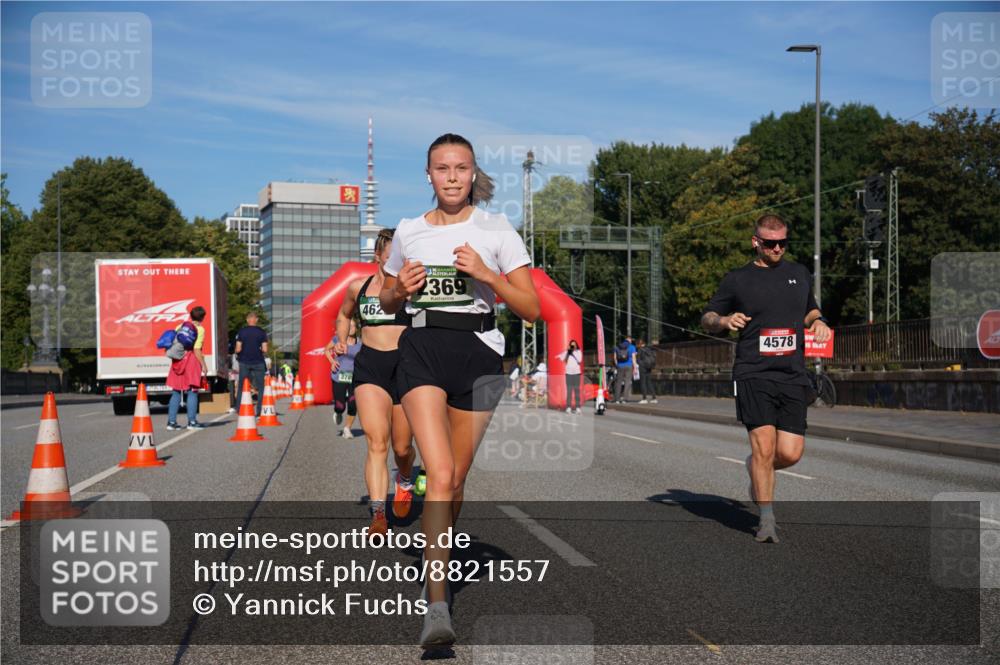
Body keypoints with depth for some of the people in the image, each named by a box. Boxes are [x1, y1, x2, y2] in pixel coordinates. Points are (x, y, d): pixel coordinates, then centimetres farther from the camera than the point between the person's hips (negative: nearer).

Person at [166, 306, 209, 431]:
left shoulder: (180, 327, 11)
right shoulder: (199, 329, -6)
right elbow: (197, 350, -13)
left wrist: (174, 359, 15)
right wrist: (203, 365, -8)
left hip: (178, 361, 5)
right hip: (191, 361, -5)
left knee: (176, 392, 10)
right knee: (192, 392, 0)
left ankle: (171, 421, 9)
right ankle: (192, 421, -1)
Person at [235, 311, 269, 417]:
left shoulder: (241, 331, -2)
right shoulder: (261, 332, -3)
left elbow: (238, 349, -6)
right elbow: (265, 349, -7)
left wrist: (238, 354, 15)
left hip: (244, 362, 1)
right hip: (258, 362, -1)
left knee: (241, 387, 9)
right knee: (260, 387, 7)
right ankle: (259, 411, 1)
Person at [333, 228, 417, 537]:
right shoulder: (357, 287, 10)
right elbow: (344, 315, 29)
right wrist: (341, 341, 12)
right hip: (369, 366, 1)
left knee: (402, 447, 8)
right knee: (376, 442, -15)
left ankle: (405, 482, 43)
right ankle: (377, 514, -19)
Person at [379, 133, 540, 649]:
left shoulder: (496, 230, 3)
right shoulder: (407, 232, 11)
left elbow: (531, 309, 0)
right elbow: (387, 303, 23)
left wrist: (486, 274, -14)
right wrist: (401, 288, 0)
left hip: (479, 351, 0)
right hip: (422, 349, 0)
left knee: (456, 477, 8)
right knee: (440, 473, -17)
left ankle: (435, 563, 33)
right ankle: (436, 607, -21)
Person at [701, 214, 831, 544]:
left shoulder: (800, 274, 16)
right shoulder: (737, 279, 6)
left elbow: (810, 310, 32)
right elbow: (706, 318, 13)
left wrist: (818, 321, 9)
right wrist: (724, 321, -10)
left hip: (793, 376, 3)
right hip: (753, 374, -3)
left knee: (790, 453, -5)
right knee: (764, 445, -13)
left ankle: (756, 468, 30)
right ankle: (767, 519, 1)